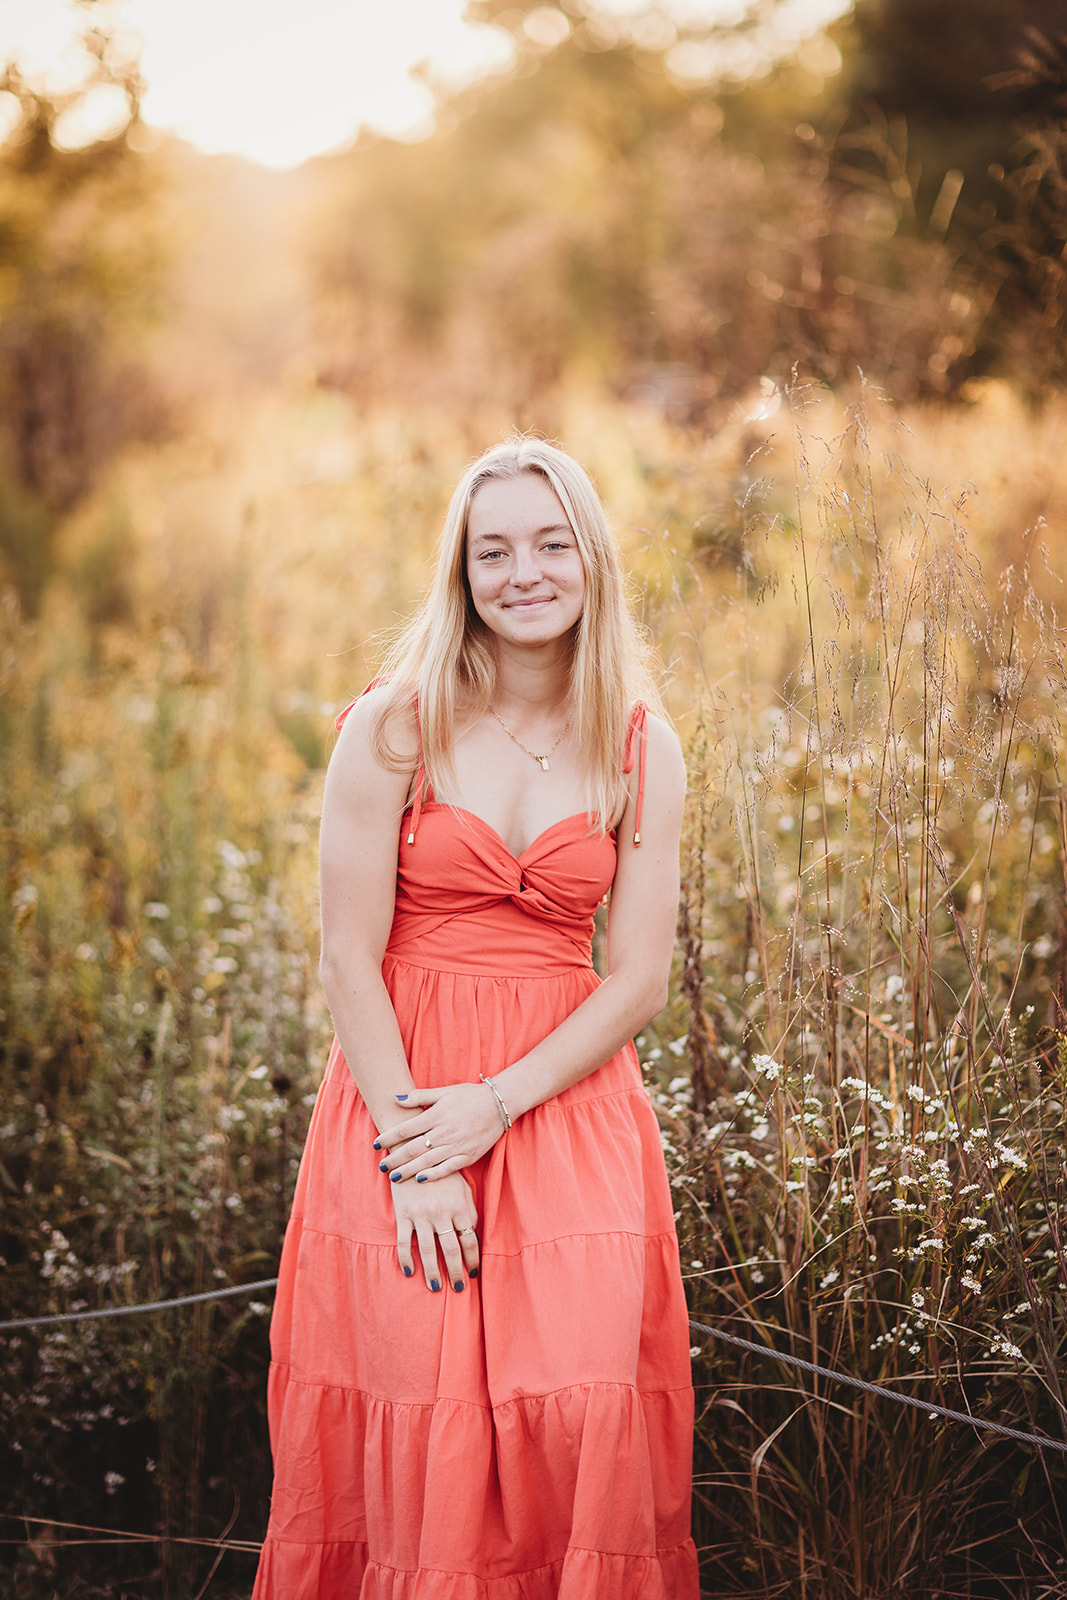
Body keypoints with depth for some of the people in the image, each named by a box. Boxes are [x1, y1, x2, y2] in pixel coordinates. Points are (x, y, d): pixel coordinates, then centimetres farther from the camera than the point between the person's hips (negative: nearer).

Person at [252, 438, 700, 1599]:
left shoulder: (644, 752, 2)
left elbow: (637, 981, 0)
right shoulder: (394, 727, -5)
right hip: (400, 1086, -1)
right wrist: (410, 1143, -14)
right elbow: (348, 957, -7)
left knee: (582, 1415, -8)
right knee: (420, 1424, -5)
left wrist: (494, 1107, -12)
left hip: (565, 1097, 2)